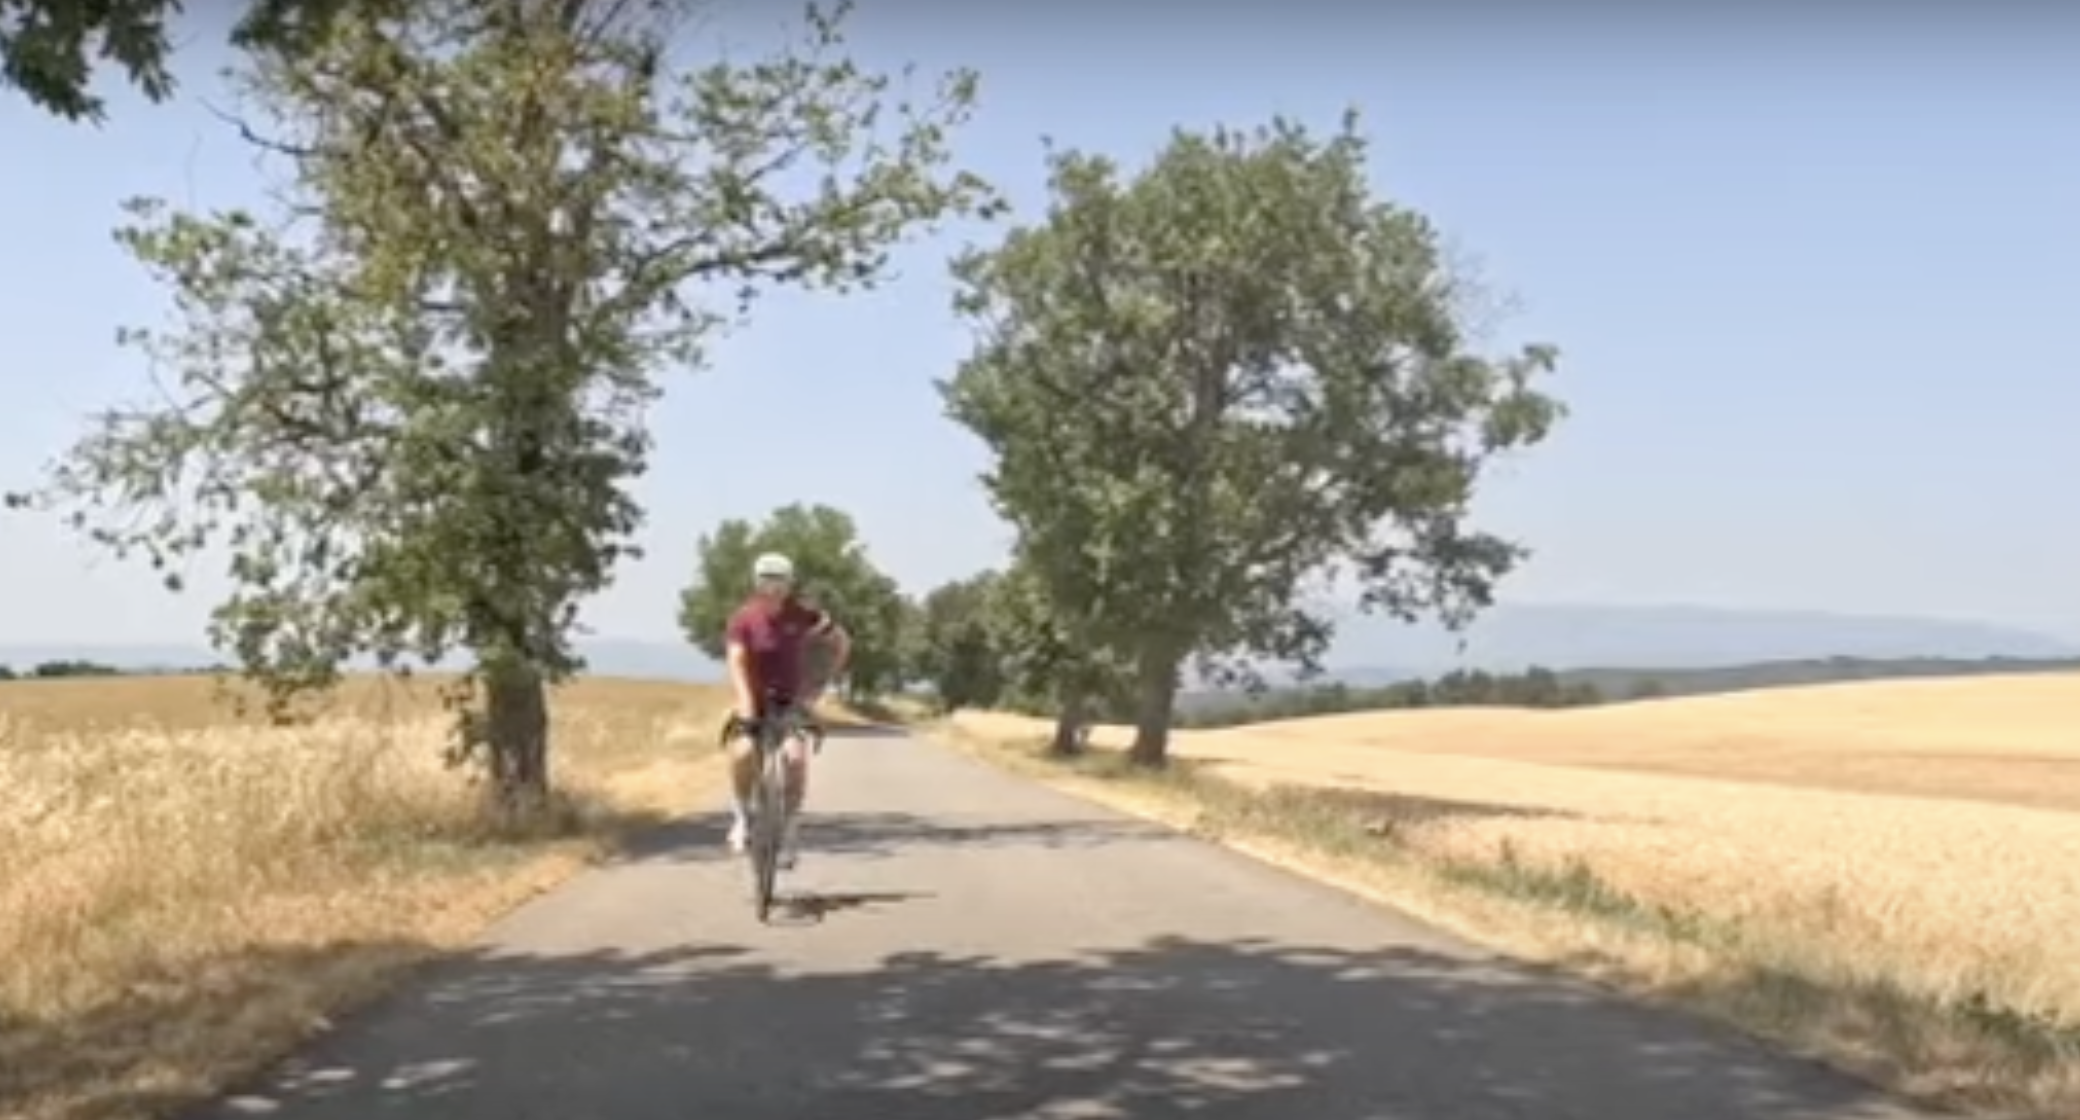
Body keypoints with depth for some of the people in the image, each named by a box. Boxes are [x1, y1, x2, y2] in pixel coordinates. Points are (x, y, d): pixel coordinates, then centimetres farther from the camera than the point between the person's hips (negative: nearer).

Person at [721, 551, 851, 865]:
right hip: (754, 704, 0)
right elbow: (736, 662, -24)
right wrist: (745, 704, -38)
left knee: (795, 758, -24)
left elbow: (843, 643, 3)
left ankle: (789, 832, -6)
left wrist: (822, 684, -4)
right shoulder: (743, 619, -13)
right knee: (743, 753, -28)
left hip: (792, 701, 1)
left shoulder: (804, 615, -9)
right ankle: (741, 815, -3)